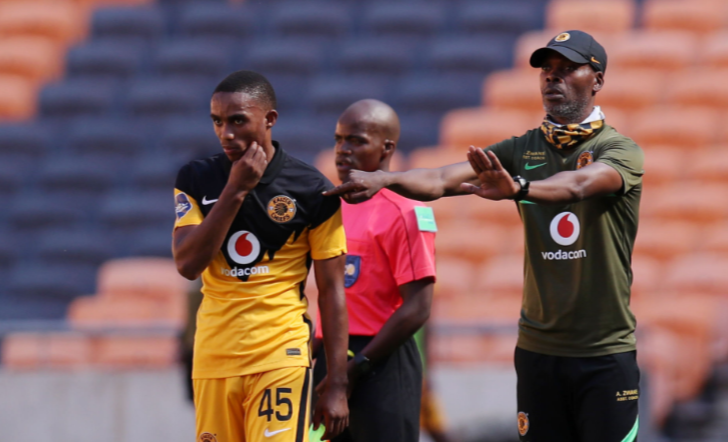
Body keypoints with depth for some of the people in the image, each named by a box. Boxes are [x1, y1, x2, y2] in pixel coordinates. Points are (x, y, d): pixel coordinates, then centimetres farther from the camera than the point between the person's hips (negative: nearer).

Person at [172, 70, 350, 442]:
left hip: (282, 358, -4)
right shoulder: (196, 180, 5)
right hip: (213, 357, 4)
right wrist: (235, 190, -13)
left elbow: (331, 291, -1)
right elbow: (187, 264, -8)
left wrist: (337, 385, -5)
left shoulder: (312, 190, -3)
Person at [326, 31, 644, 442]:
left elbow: (579, 184, -28)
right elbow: (443, 179, -6)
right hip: (538, 347, 4)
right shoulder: (523, 150, 8)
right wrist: (384, 179, -26)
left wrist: (518, 188, -48)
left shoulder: (620, 150, -5)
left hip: (606, 353, -4)